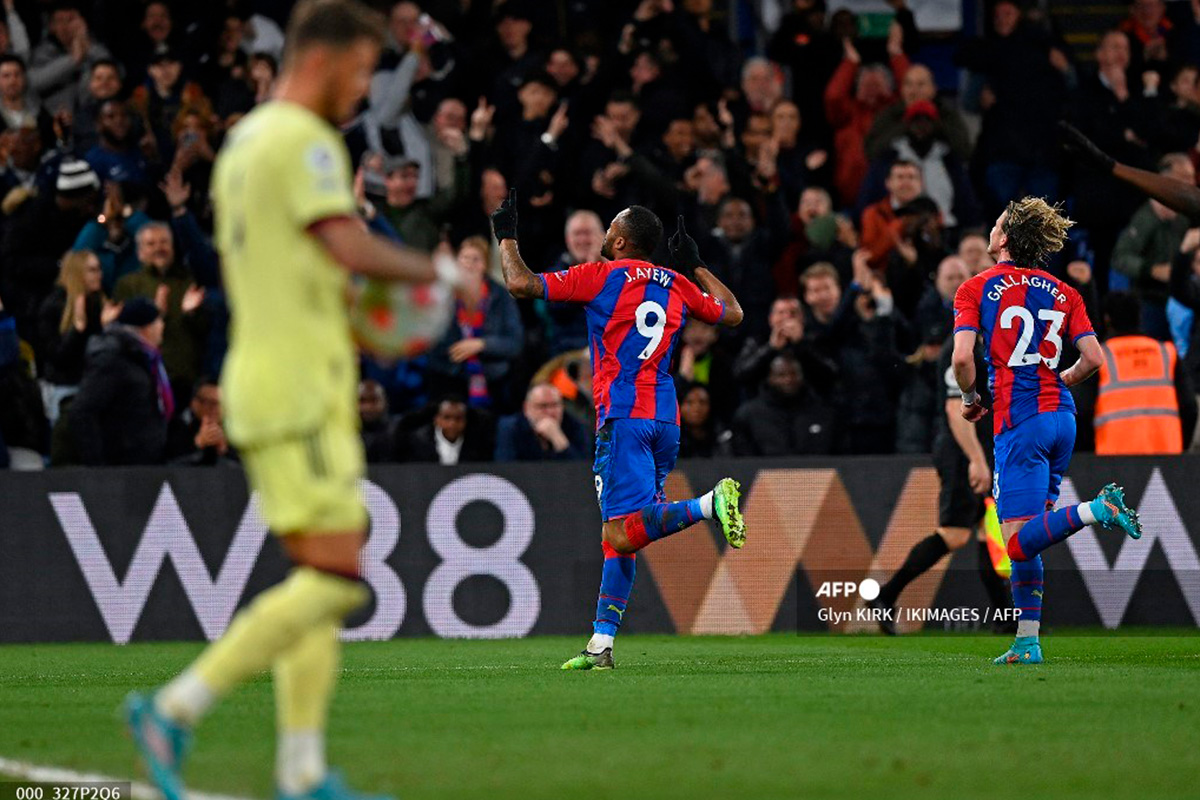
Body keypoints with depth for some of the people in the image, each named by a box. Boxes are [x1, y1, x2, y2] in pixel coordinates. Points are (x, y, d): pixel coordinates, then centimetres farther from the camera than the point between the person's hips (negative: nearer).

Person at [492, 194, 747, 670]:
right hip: (666, 419, 7)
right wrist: (696, 265, 39)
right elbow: (732, 313, 30)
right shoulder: (676, 286, 14)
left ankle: (710, 504, -34)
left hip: (623, 416, -7)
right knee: (617, 536, 9)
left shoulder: (600, 276, -1)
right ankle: (601, 644, 6)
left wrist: (506, 237, 16)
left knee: (622, 533, -16)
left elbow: (521, 283, -1)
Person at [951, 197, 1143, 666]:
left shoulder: (975, 290, 1)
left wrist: (970, 399, 7)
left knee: (1019, 543, -12)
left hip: (1019, 422, -6)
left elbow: (962, 356, -11)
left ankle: (1096, 510, -33)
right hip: (1061, 416, 6)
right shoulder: (1063, 293, 13)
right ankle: (1027, 641, 9)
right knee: (1027, 537, 13)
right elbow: (1093, 358, 5)